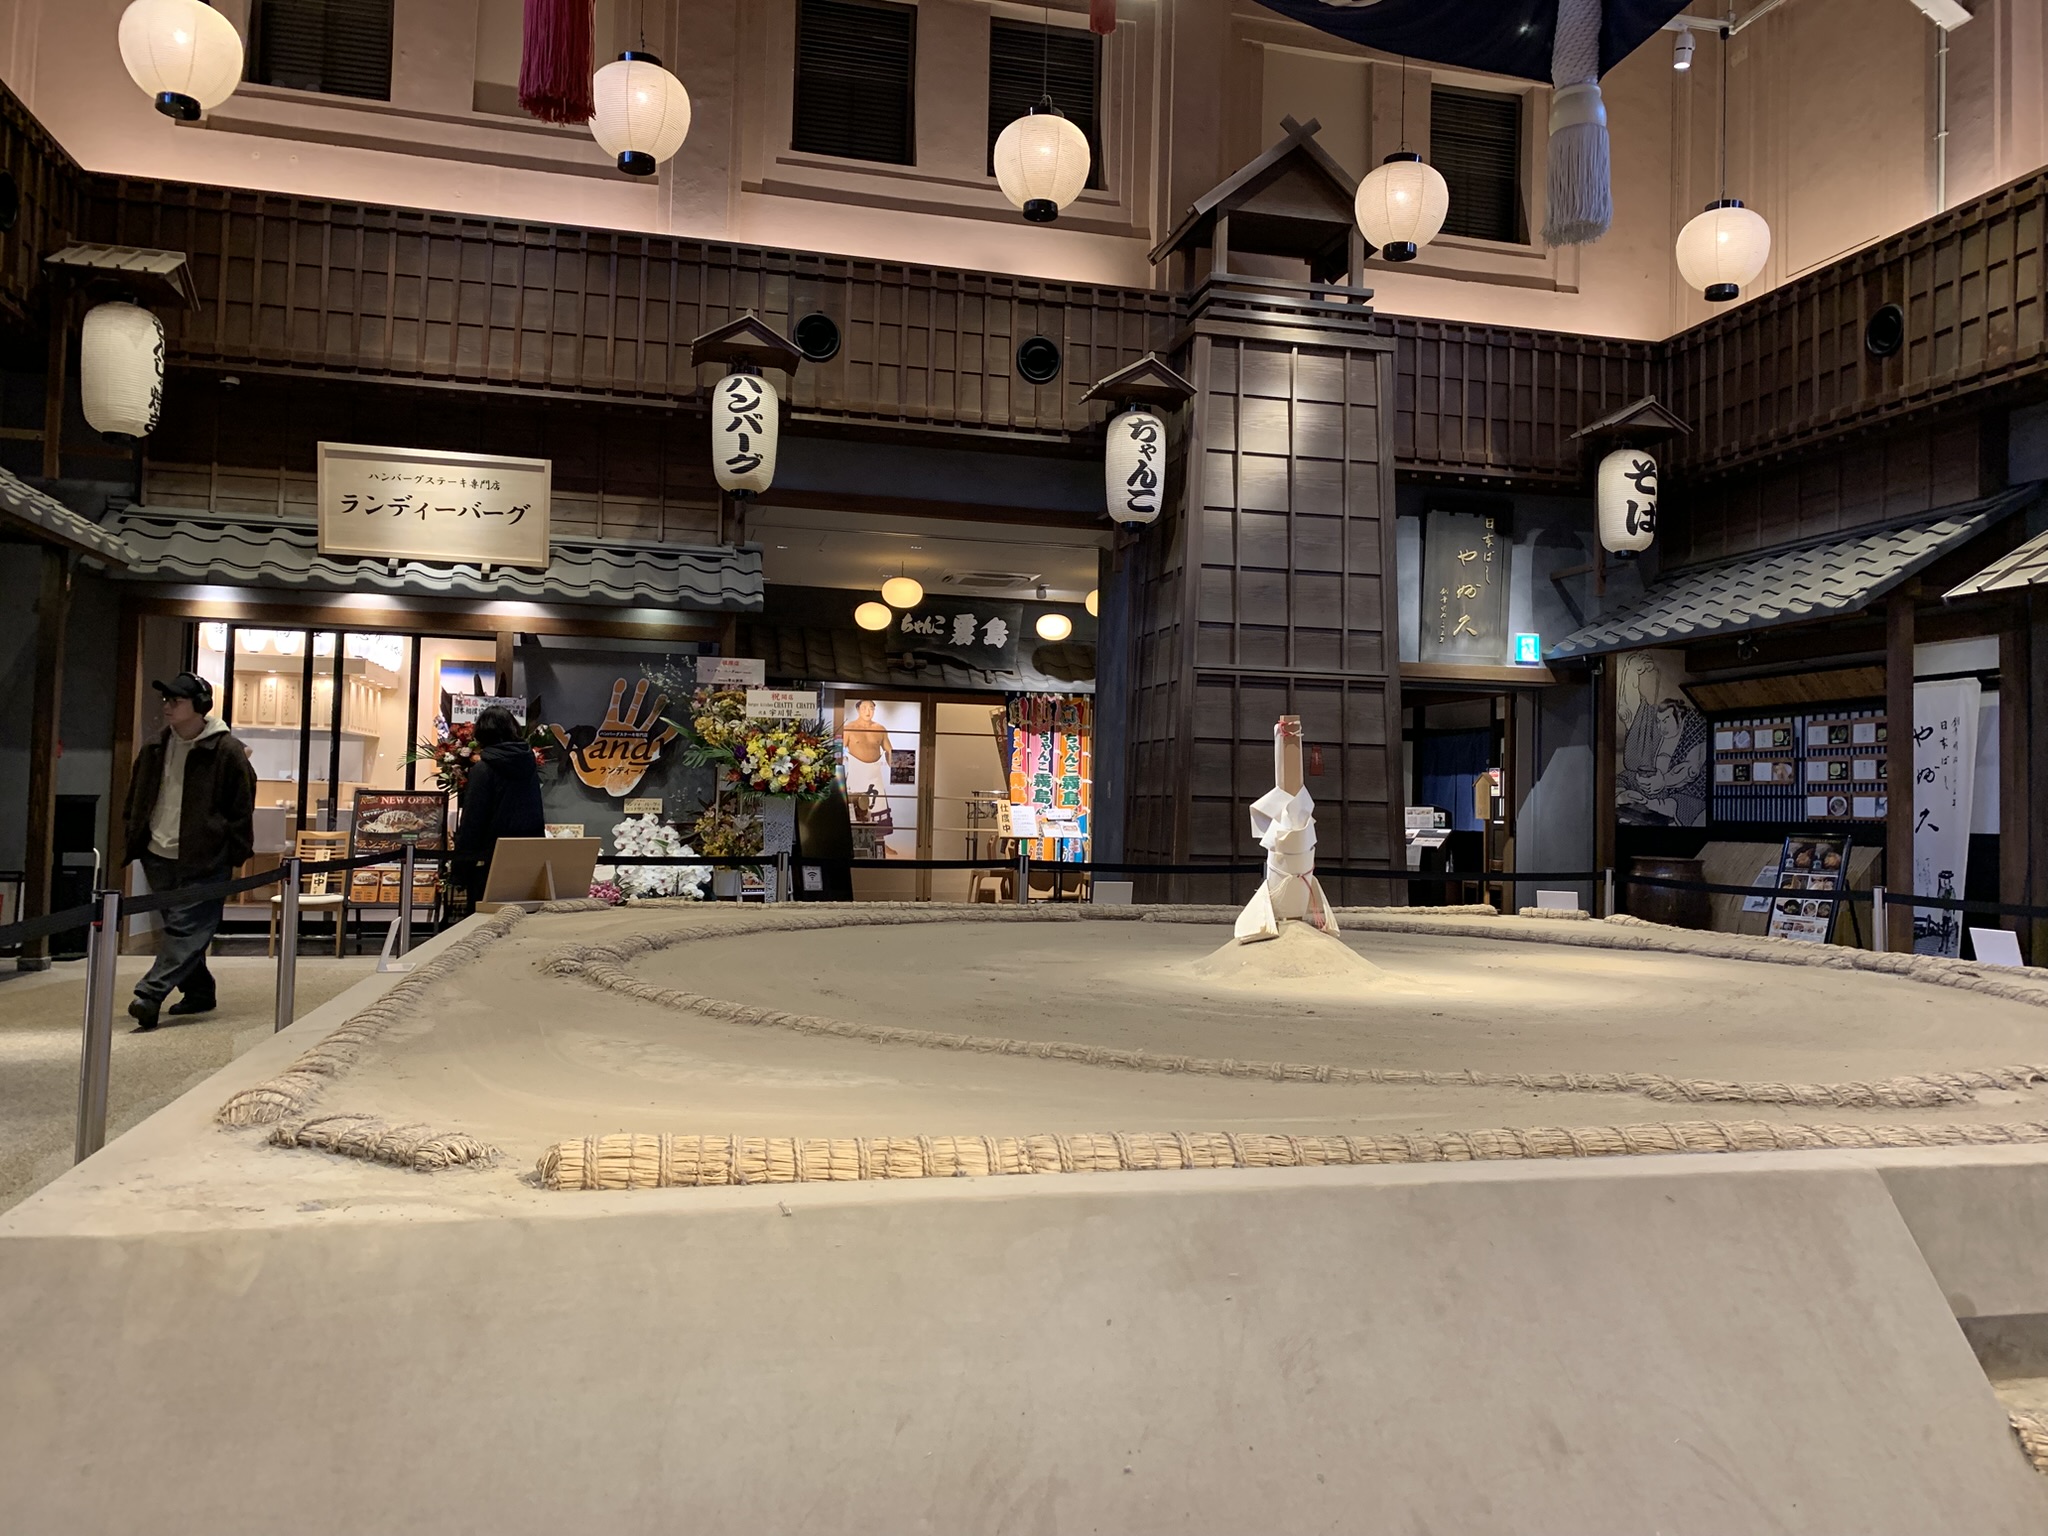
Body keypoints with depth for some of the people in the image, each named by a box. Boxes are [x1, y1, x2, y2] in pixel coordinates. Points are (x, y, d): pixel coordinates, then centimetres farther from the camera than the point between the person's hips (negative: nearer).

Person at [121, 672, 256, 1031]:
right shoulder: (157, 748, 10)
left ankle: (151, 994, -16)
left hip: (203, 860, -7)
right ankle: (199, 991, 25)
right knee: (180, 926, 13)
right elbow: (137, 798, 19)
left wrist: (237, 853, -9)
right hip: (159, 856, 7)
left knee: (187, 927, -12)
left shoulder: (226, 750, -9)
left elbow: (242, 805, -8)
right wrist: (132, 843, 14)